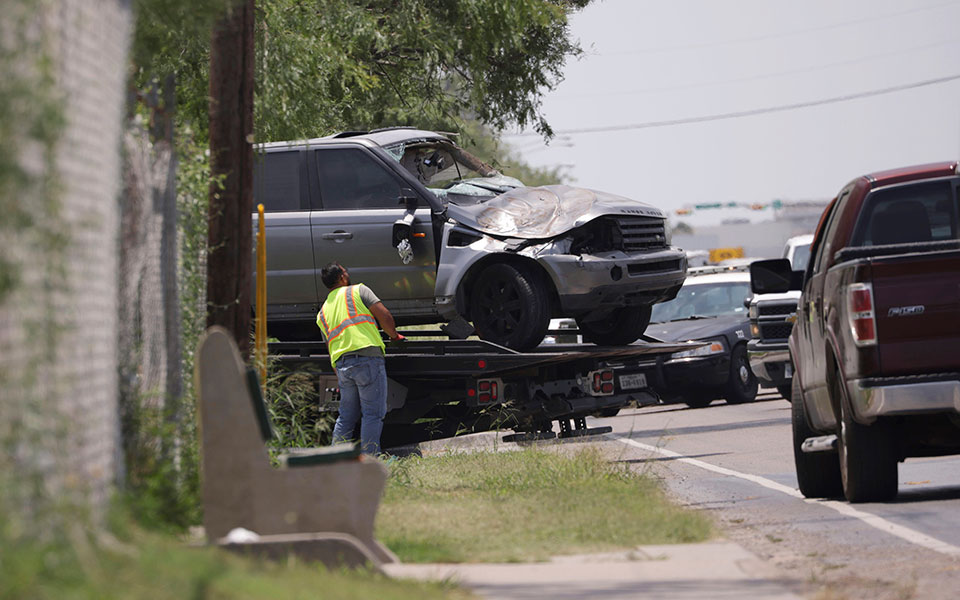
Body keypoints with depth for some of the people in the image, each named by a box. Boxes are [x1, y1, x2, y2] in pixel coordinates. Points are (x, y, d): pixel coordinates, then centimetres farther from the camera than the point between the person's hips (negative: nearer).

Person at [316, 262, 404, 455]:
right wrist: (394, 336, 15)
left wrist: (340, 378, 28)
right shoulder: (358, 291, 7)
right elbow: (384, 316, -3)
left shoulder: (322, 313, 24)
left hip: (341, 364, 6)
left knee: (347, 416, 15)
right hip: (367, 357, -6)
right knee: (373, 414, -4)